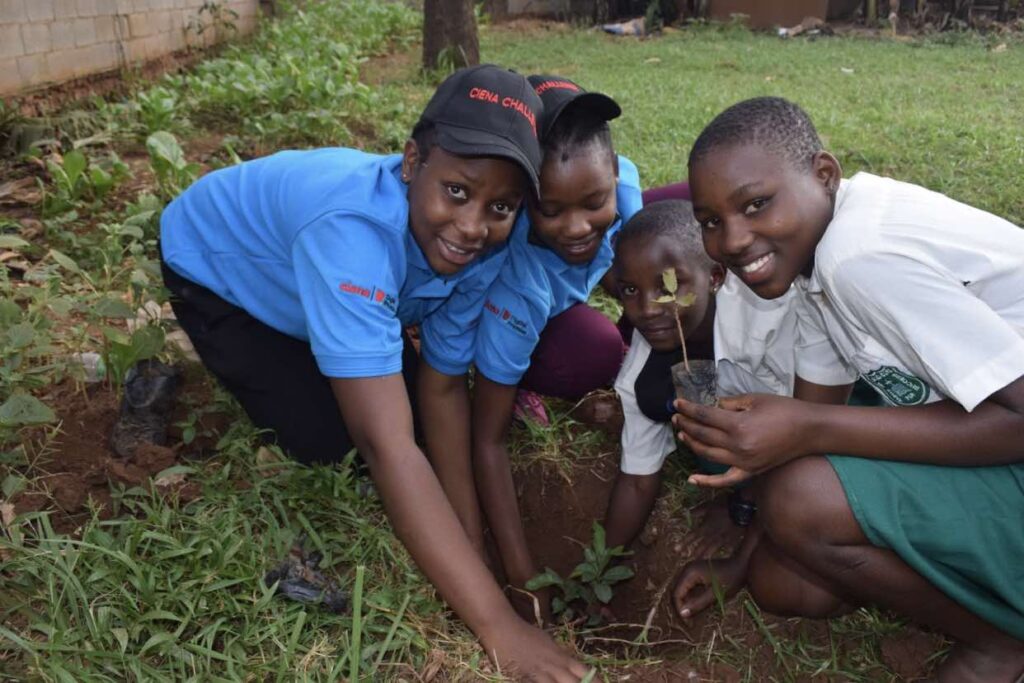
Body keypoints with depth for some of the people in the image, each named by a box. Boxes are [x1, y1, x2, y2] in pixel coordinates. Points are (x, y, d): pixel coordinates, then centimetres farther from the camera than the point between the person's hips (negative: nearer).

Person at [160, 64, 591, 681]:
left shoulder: (484, 247, -25)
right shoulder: (352, 229, -47)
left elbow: (443, 386, -14)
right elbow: (388, 446, -50)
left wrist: (471, 534, -20)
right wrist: (497, 625, -50)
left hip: (293, 262, 5)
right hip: (212, 262, -5)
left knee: (392, 389, -1)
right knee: (324, 435, -14)